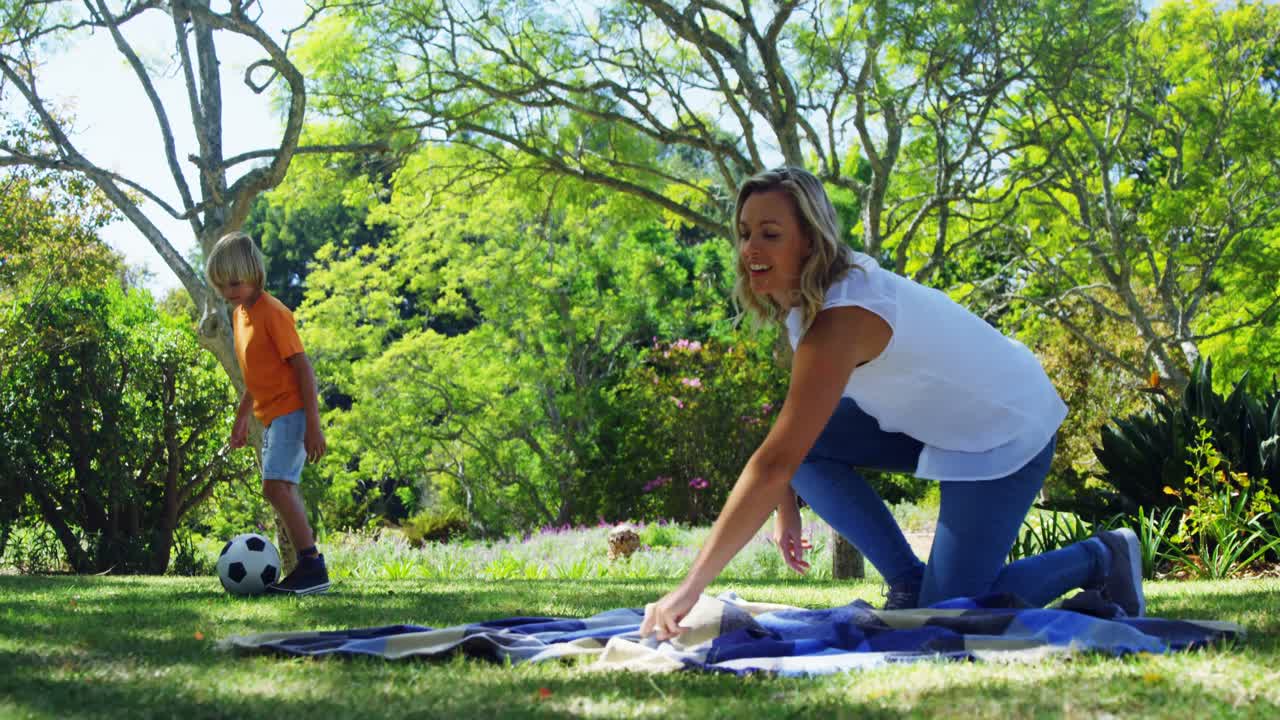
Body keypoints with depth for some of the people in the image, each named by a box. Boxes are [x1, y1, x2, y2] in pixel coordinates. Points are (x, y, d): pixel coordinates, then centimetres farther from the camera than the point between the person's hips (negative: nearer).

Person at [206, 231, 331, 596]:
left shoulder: (272, 312, -15)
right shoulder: (239, 314, 13)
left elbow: (302, 367, -17)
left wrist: (313, 424, -21)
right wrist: (241, 418, 27)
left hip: (291, 412, -10)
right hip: (271, 415, 10)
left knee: (275, 485, -20)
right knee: (284, 489, 10)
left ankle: (312, 564, -20)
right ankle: (309, 566, 15)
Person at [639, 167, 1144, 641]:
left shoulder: (839, 317, -34)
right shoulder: (809, 293, -7)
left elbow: (774, 465, -41)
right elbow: (800, 411, 8)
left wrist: (690, 589, -41)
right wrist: (787, 507, 3)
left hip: (1008, 432, -8)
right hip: (940, 417, 8)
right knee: (805, 442, -12)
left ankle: (1101, 557, 11)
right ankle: (906, 582, 2)